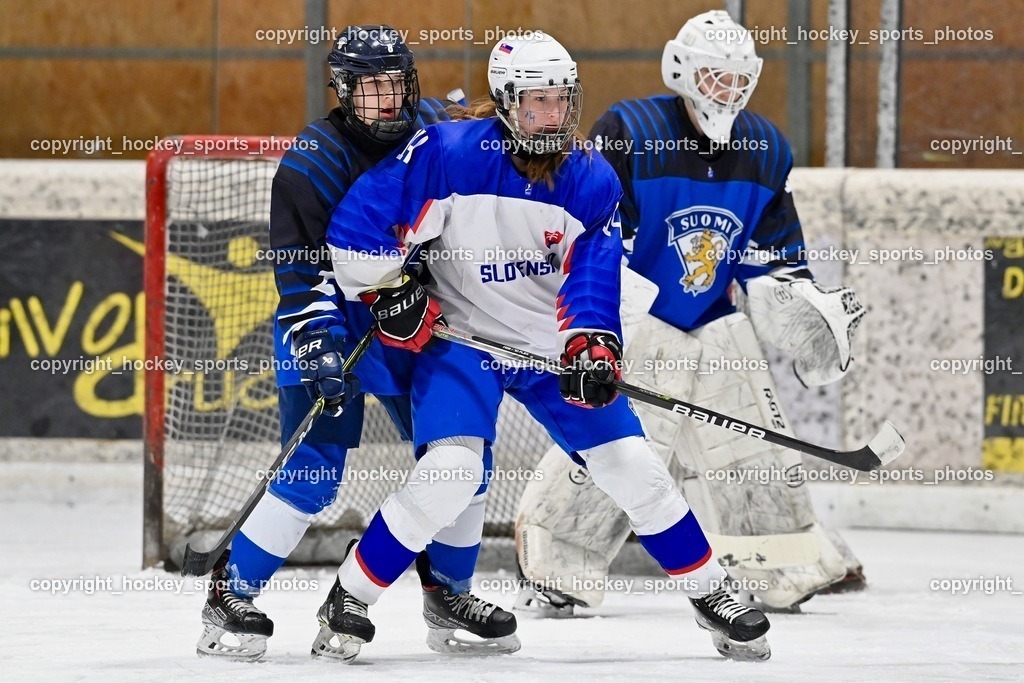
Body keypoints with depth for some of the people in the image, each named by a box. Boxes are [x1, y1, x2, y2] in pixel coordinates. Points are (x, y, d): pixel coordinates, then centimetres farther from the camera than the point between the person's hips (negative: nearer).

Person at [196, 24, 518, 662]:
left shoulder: (441, 131, -2)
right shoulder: (314, 159, -16)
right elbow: (298, 263, -18)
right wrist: (316, 341, -27)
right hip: (330, 321, -5)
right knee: (314, 472, -15)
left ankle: (448, 590, 25)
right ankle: (230, 595, -5)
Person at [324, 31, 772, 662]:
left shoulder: (592, 181, -6)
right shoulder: (446, 155, -18)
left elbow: (594, 277, -12)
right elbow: (356, 226, -14)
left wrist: (591, 347, -28)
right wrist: (389, 294, -13)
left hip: (551, 347, 4)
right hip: (460, 339, -4)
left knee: (634, 468, 0)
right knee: (449, 473, -24)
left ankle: (711, 595, 17)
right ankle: (350, 600, -9)